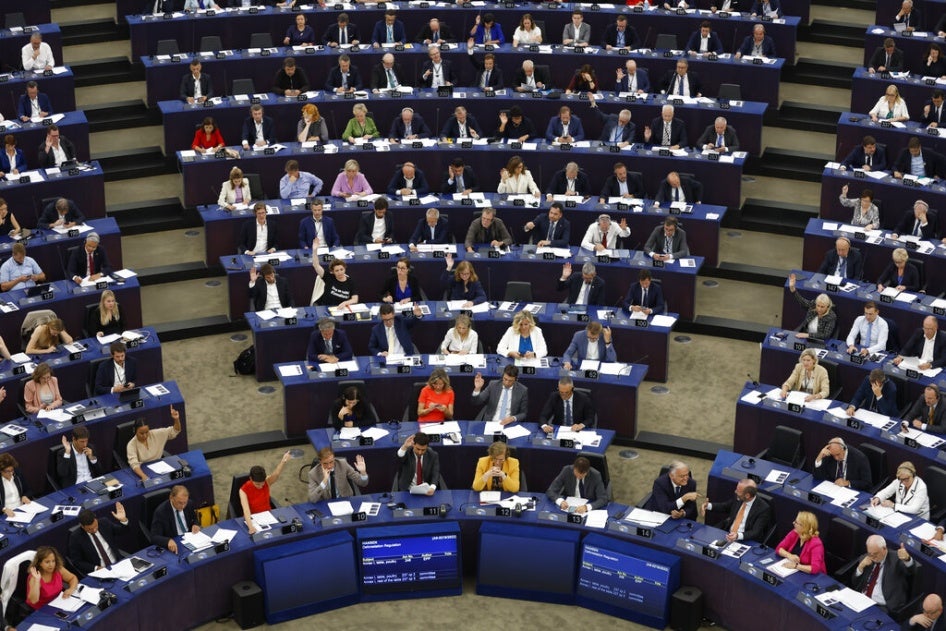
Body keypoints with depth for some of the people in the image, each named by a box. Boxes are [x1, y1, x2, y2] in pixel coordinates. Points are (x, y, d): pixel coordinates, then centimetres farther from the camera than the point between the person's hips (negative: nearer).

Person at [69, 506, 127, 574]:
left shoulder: (105, 524, 3)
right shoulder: (75, 537, -6)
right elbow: (76, 562, -4)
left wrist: (123, 520, -12)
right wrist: (96, 568, -17)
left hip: (118, 564, 4)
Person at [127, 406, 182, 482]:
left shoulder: (156, 434, -4)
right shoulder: (132, 445, -15)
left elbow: (175, 431, 1)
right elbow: (134, 464, -28)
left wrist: (176, 419, -20)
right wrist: (143, 476, -46)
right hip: (142, 472, -3)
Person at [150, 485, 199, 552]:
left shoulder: (189, 504, -3)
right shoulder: (160, 511, -18)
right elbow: (154, 537, -22)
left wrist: (196, 525, -7)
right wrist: (169, 541, -42)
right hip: (174, 545, -4)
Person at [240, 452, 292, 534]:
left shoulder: (267, 482, -15)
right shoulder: (244, 490, -21)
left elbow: (276, 474, -36)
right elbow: (246, 510, -33)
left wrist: (283, 462, -58)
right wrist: (251, 527, -49)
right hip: (252, 518, -2)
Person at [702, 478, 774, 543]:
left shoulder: (763, 509, -18)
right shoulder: (738, 498, 0)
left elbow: (756, 533, -21)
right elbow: (725, 506, 21)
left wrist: (738, 536, -38)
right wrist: (708, 505, 5)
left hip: (745, 540, -7)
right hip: (727, 533, 7)